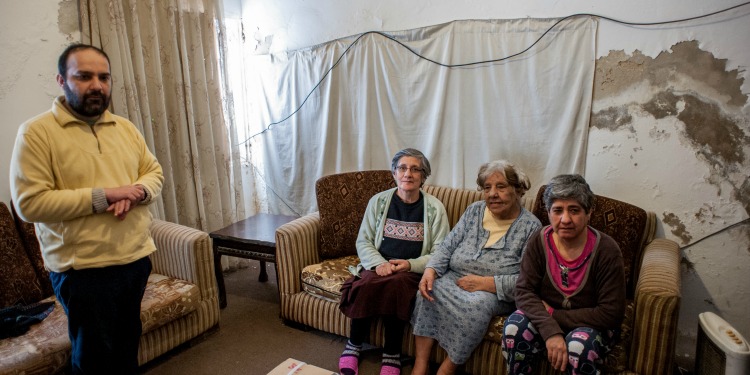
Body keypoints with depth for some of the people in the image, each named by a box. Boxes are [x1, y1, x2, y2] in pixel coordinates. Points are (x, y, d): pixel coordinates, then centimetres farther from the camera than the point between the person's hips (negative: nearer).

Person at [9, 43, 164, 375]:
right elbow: (29, 203, -17)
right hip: (83, 269, -5)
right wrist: (103, 196, -22)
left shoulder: (126, 128, 8)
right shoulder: (36, 132, -10)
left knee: (128, 348, 22)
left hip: (136, 258, 5)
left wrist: (136, 193, -12)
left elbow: (154, 172, 10)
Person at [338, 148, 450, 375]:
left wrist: (410, 264, -16)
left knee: (395, 285, -34)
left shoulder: (435, 208, 3)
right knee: (366, 285, -31)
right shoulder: (378, 201, 7)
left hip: (413, 271, -1)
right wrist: (379, 263, -13)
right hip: (378, 266, 2)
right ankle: (354, 346, -6)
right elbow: (363, 241, 6)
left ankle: (391, 355, -14)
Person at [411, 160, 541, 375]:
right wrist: (430, 270, -14)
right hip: (455, 280, 4)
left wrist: (484, 283, -22)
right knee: (429, 290, -23)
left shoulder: (531, 226, -8)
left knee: (477, 304, -34)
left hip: (497, 293, -4)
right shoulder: (474, 211, 8)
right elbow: (447, 246, 5)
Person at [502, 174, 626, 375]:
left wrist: (553, 315, -20)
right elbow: (524, 290, -16)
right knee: (514, 327, -25)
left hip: (589, 324, -2)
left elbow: (611, 313, -19)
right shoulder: (540, 241, -11)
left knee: (578, 346, -33)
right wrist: (551, 331, -32)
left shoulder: (606, 250, -19)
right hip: (545, 317, 3)